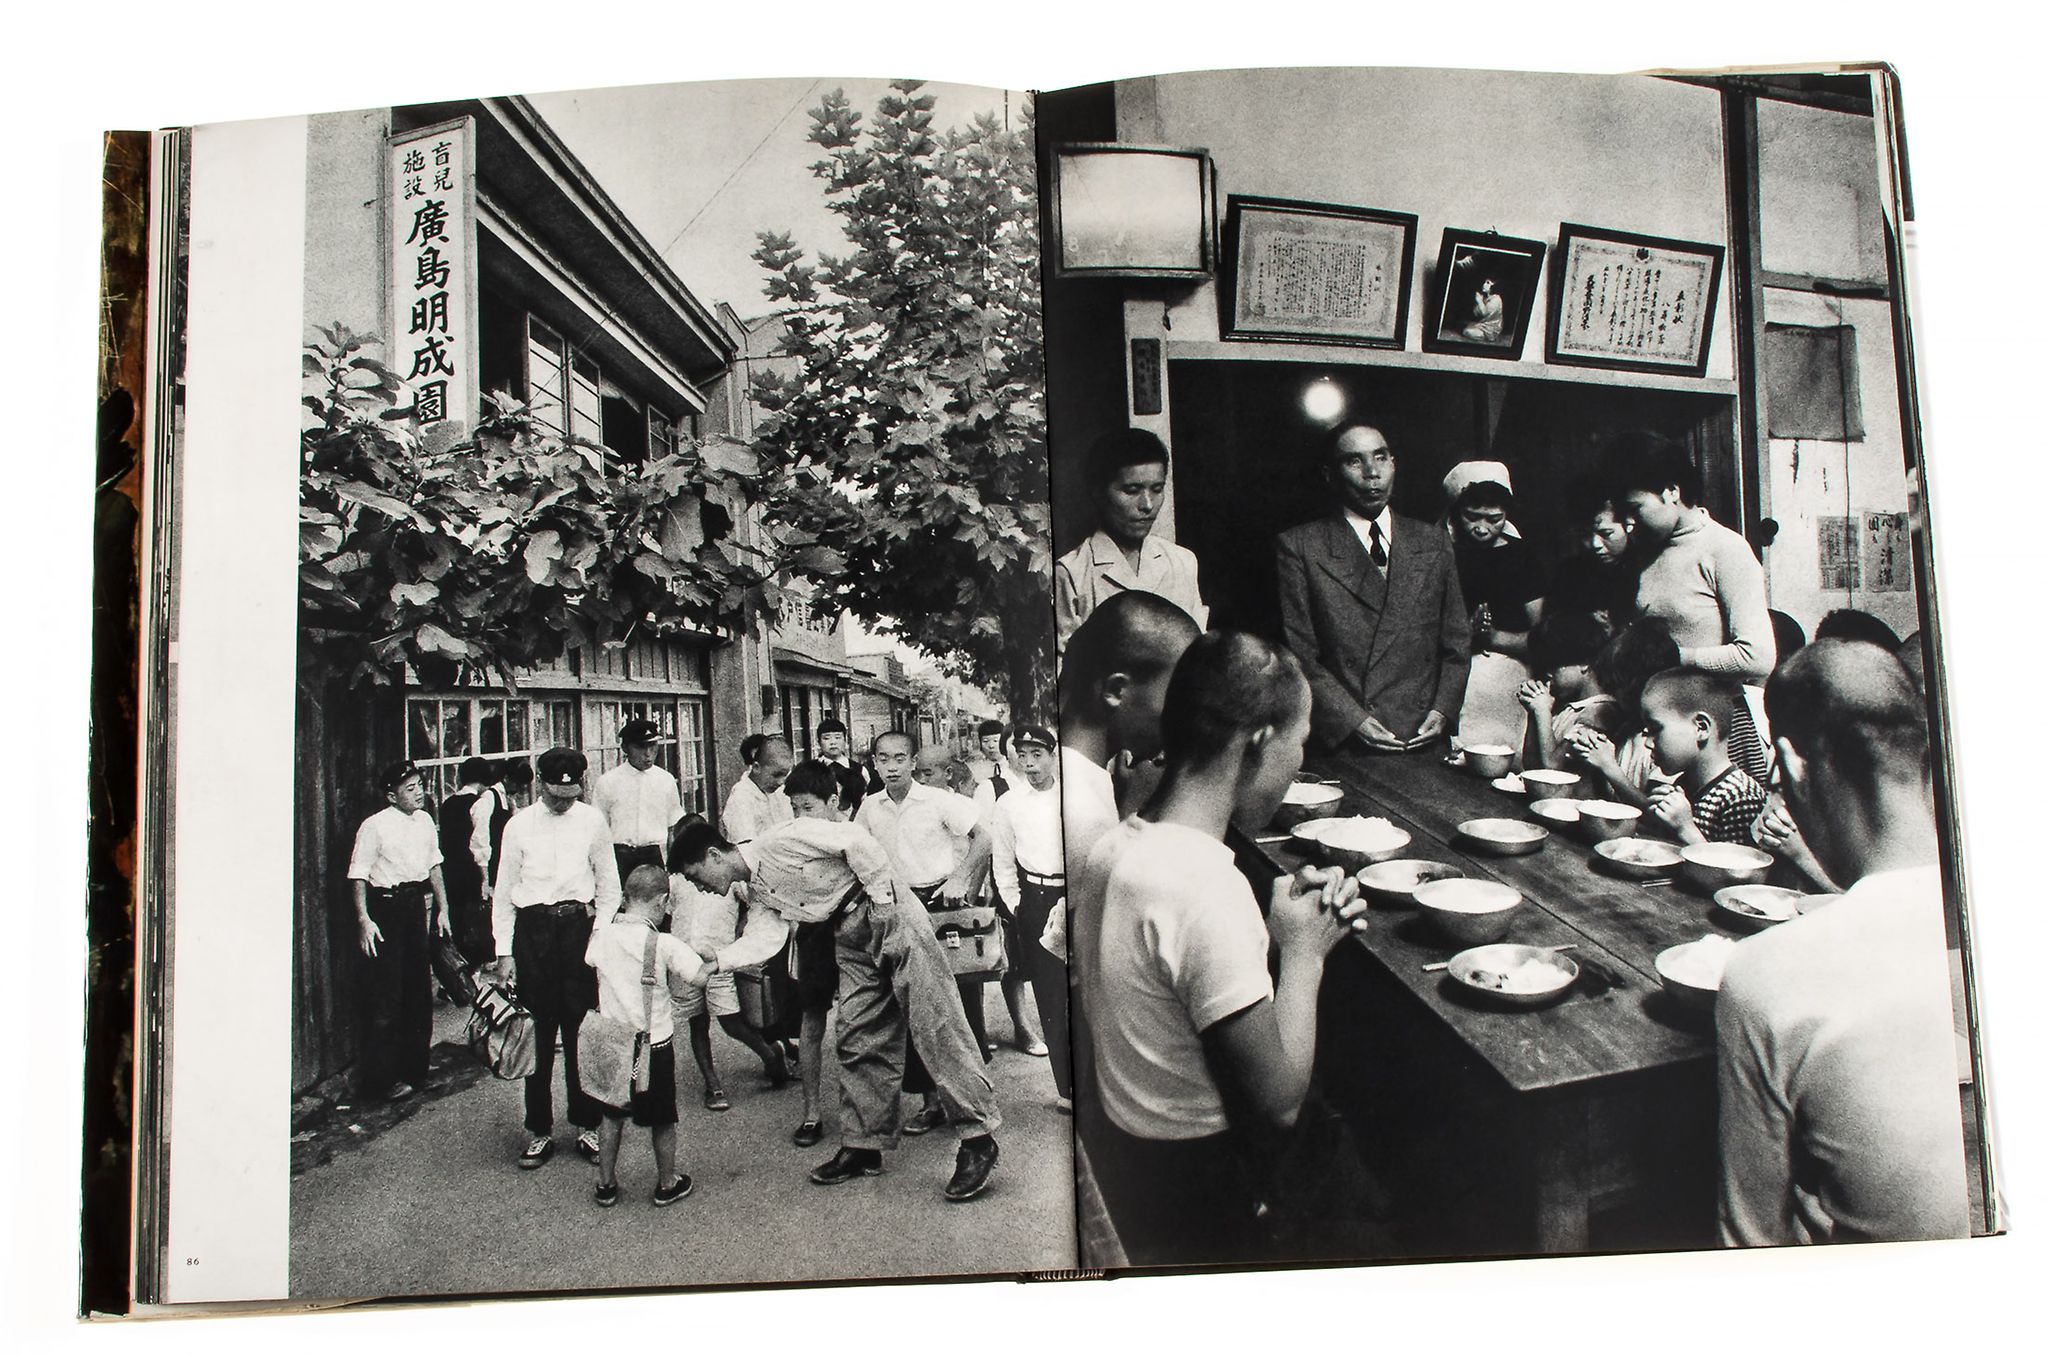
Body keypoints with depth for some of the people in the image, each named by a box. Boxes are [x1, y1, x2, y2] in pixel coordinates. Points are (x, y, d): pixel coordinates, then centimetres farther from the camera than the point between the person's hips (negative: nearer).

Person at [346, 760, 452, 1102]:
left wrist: (442, 907, 14)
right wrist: (363, 919, -22)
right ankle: (379, 1078, 4)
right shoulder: (375, 827, -13)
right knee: (386, 996, -4)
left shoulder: (425, 821, 8)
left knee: (419, 988, 13)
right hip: (385, 906, -7)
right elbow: (358, 875, -15)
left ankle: (414, 1067, 27)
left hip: (417, 905, 7)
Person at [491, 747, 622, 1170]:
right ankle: (539, 1131, 14)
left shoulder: (592, 821, 3)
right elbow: (502, 894, 5)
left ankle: (586, 1125, 16)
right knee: (536, 1034, 4)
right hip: (532, 929, 0)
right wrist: (504, 952, 1)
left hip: (578, 926, 0)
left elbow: (608, 886, 10)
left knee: (582, 1031, 4)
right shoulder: (520, 826, 1)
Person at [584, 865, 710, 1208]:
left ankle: (606, 1185, 28)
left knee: (611, 1115, 19)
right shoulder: (664, 944, -19)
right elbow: (699, 978, -19)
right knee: (662, 1119, 13)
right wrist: (672, 982, 0)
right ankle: (667, 1184, 26)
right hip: (654, 1042, -4)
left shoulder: (601, 936, -6)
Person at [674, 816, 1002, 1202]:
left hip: (887, 913, -9)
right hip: (849, 937, 9)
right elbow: (765, 937, -2)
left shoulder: (779, 840, -15)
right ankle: (862, 1145, 15)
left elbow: (855, 840, -19)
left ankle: (978, 1140, -6)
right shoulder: (756, 893, 11)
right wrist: (715, 962, -15)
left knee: (934, 1024, -8)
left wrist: (881, 898, -16)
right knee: (858, 1040, 7)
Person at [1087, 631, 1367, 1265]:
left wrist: (1275, 929, -2)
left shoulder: (1123, 842, -3)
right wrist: (1303, 949, -14)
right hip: (1191, 1188, -9)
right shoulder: (1207, 890, -30)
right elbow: (1278, 1101, -24)